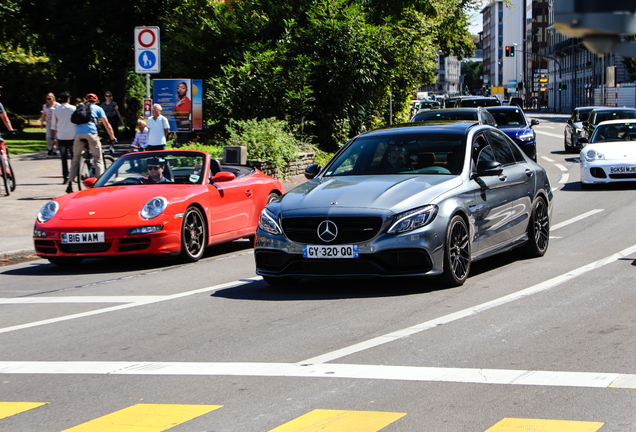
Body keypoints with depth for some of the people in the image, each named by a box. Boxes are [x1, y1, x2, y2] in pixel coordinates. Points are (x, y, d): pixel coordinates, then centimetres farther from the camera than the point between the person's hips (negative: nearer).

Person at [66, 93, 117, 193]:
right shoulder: (97, 108, 18)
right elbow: (107, 126, 15)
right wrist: (112, 138, 25)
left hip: (78, 134, 3)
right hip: (91, 134, -3)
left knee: (76, 159, 15)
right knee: (98, 160, 7)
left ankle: (70, 184, 8)